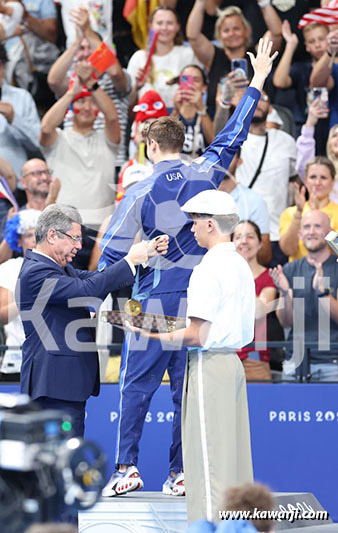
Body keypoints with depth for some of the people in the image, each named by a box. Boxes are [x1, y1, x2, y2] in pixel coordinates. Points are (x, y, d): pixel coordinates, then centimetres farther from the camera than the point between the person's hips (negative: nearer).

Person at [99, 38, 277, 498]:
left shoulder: (141, 194, -6)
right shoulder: (205, 175, 2)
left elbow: (113, 253, -5)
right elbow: (234, 134, 16)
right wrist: (258, 81, 27)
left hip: (153, 303, -3)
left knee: (135, 388, 2)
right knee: (187, 390, 6)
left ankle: (127, 468, -4)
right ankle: (181, 473, 6)